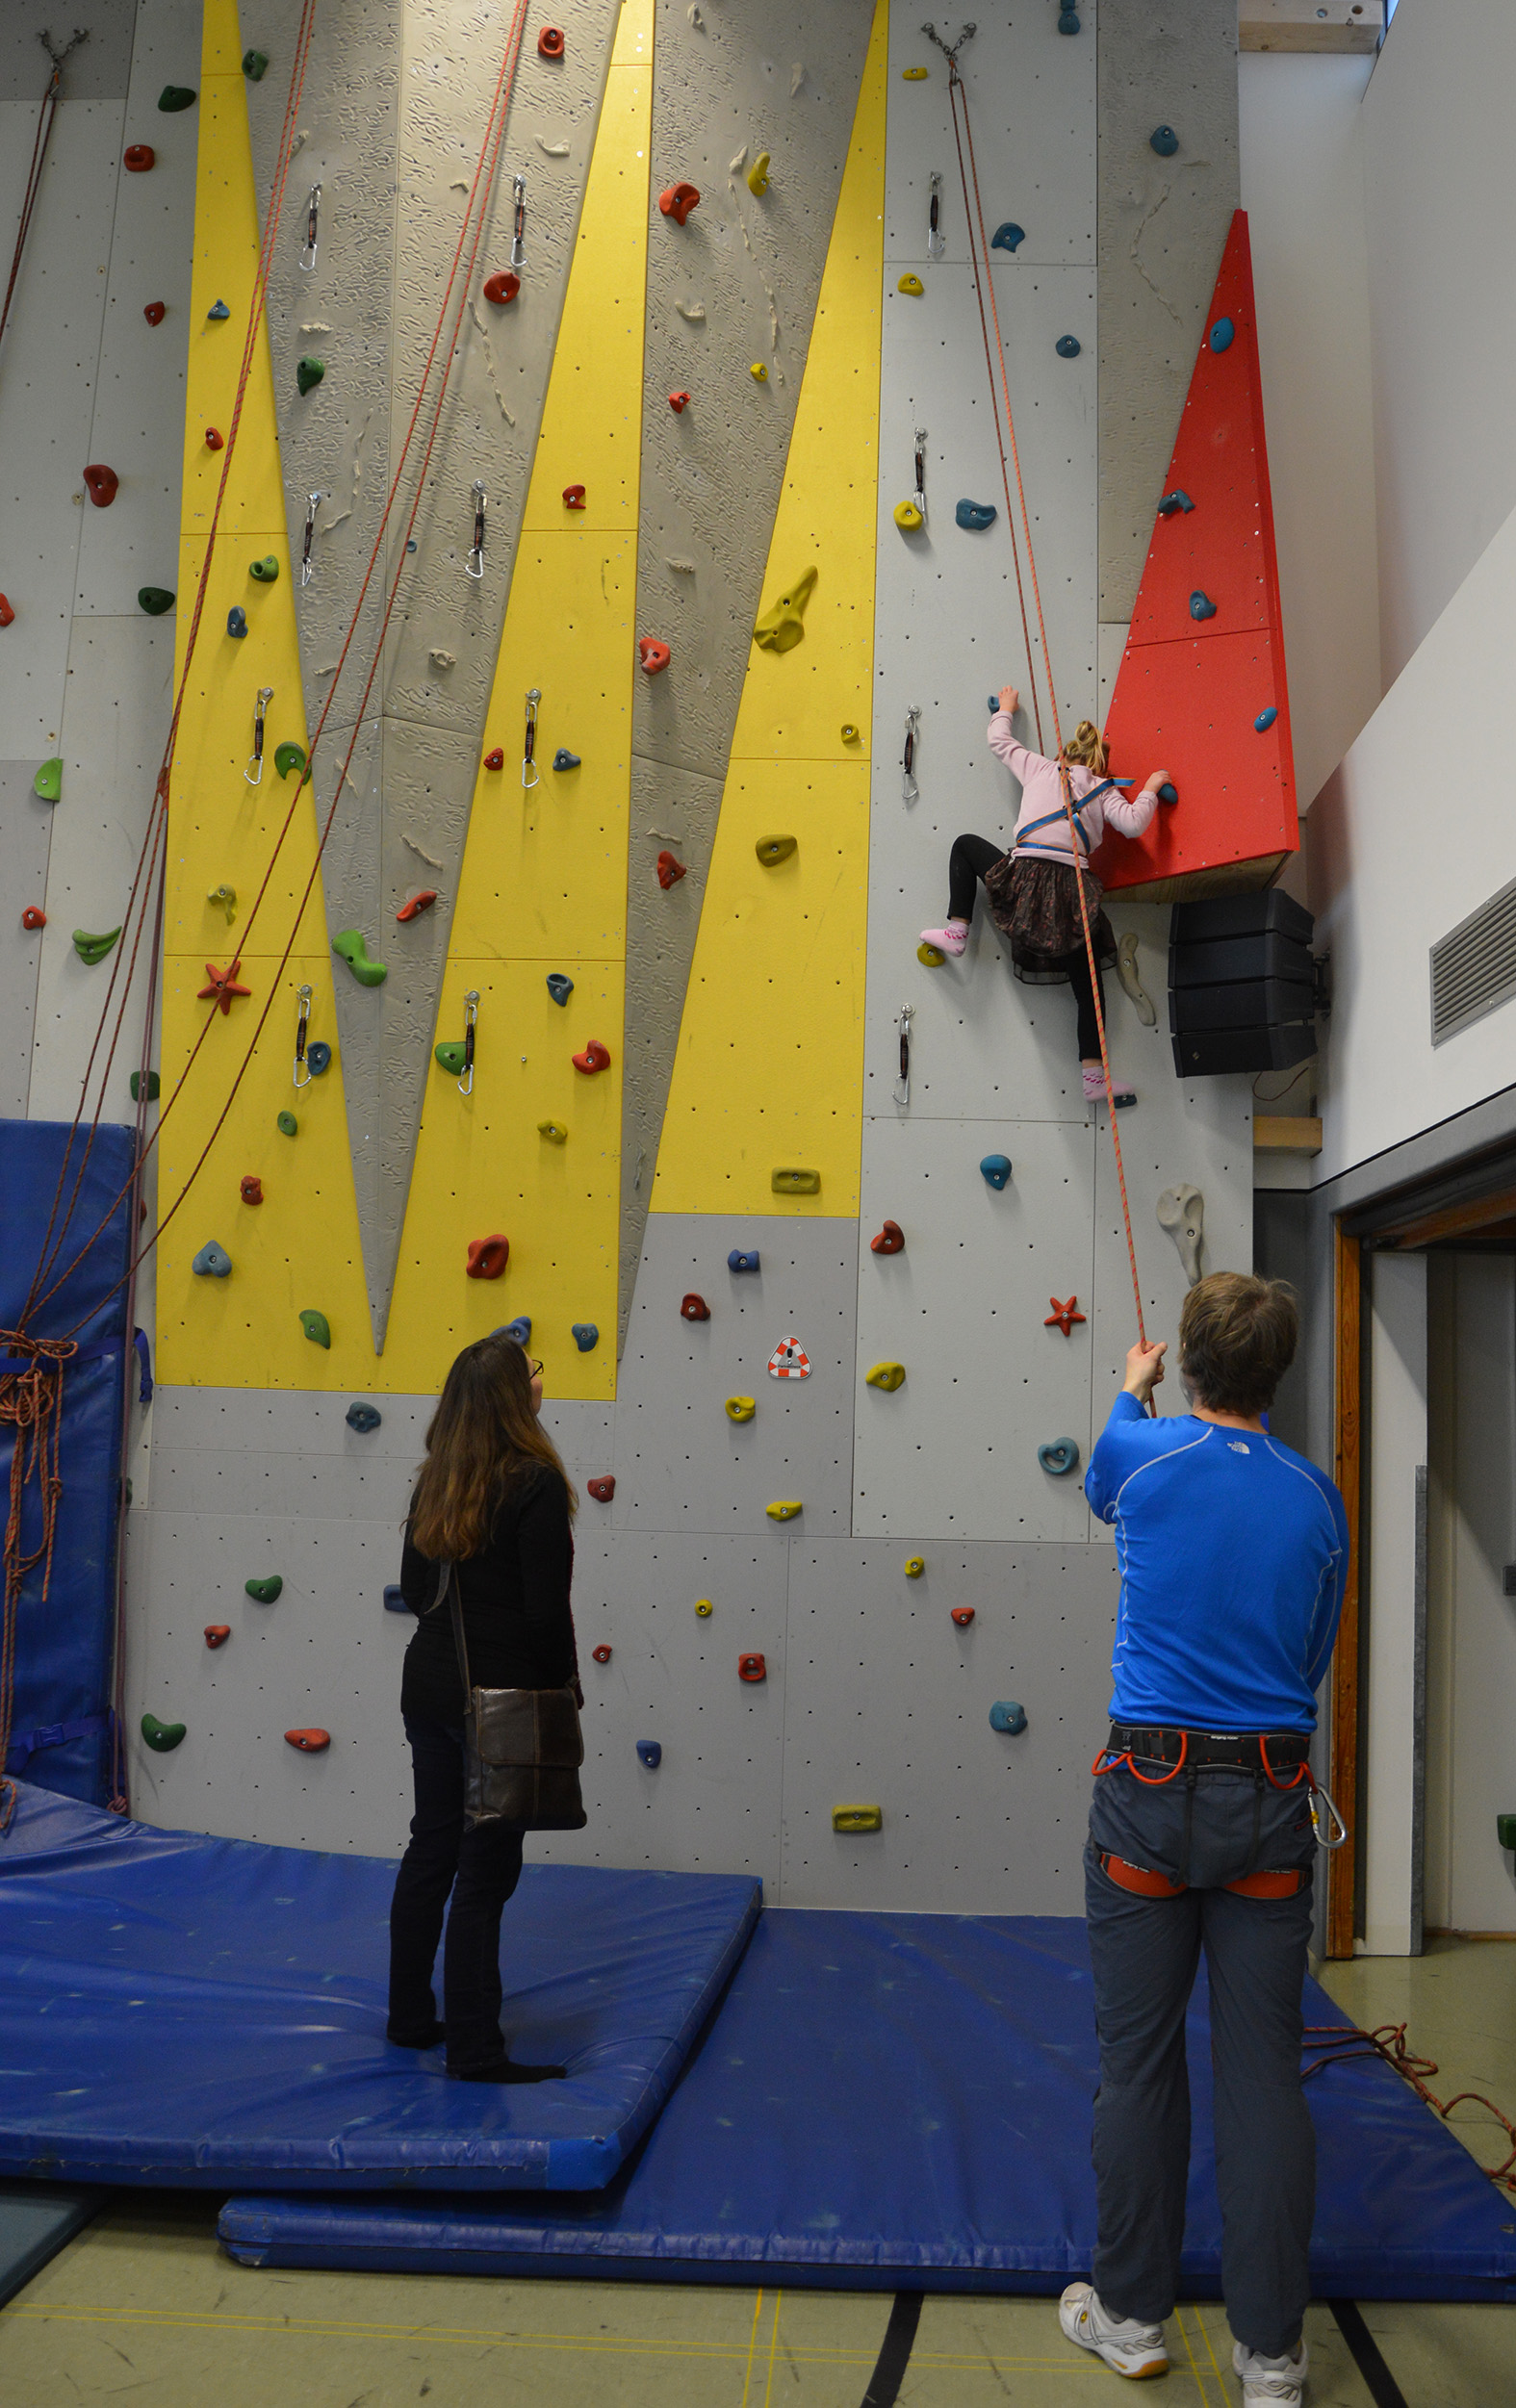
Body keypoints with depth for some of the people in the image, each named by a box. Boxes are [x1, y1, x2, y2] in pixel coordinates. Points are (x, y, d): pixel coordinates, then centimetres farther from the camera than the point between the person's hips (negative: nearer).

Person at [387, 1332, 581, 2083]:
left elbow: (415, 1588, 13)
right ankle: (474, 2050, 6)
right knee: (485, 1871, -1)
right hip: (502, 1695, -7)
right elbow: (546, 1608, -17)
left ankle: (410, 2018, 29)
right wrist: (565, 1690, -4)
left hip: (431, 1687, 7)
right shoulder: (536, 1484, -16)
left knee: (431, 1850, 18)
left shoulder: (437, 1480, 6)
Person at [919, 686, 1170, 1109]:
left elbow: (999, 741, 29)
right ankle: (1093, 1075, 6)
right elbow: (1133, 824, -2)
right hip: (1072, 891, 0)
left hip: (1026, 874, 0)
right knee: (1088, 984, 11)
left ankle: (956, 930, 16)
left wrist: (1005, 709, 48)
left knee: (966, 845, 28)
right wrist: (1150, 790, 15)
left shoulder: (1040, 768, 17)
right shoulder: (1104, 791, 14)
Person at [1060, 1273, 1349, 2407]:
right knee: (1265, 2072, 7)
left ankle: (1131, 2313, 22)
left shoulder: (1145, 1455, -6)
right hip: (1272, 1802, 2)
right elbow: (1314, 1659, 12)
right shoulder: (1317, 1497, 0)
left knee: (1140, 2064, 9)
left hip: (1150, 1796, -2)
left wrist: (1130, 1390, 38)